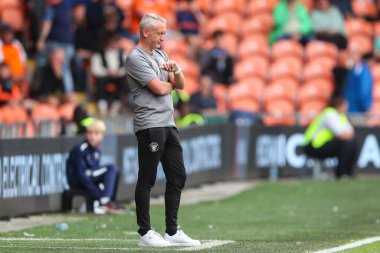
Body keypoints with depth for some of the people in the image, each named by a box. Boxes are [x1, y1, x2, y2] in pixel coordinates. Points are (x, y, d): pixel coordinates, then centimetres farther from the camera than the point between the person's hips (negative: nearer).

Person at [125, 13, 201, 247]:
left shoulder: (161, 55, 18)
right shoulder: (135, 58, -9)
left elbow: (181, 85, 14)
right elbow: (159, 88, -16)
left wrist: (176, 70, -6)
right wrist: (170, 83, 6)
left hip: (169, 125, 9)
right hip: (150, 126, -9)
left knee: (178, 177, 8)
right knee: (147, 180, -4)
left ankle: (172, 232, 14)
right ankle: (146, 233, 0)